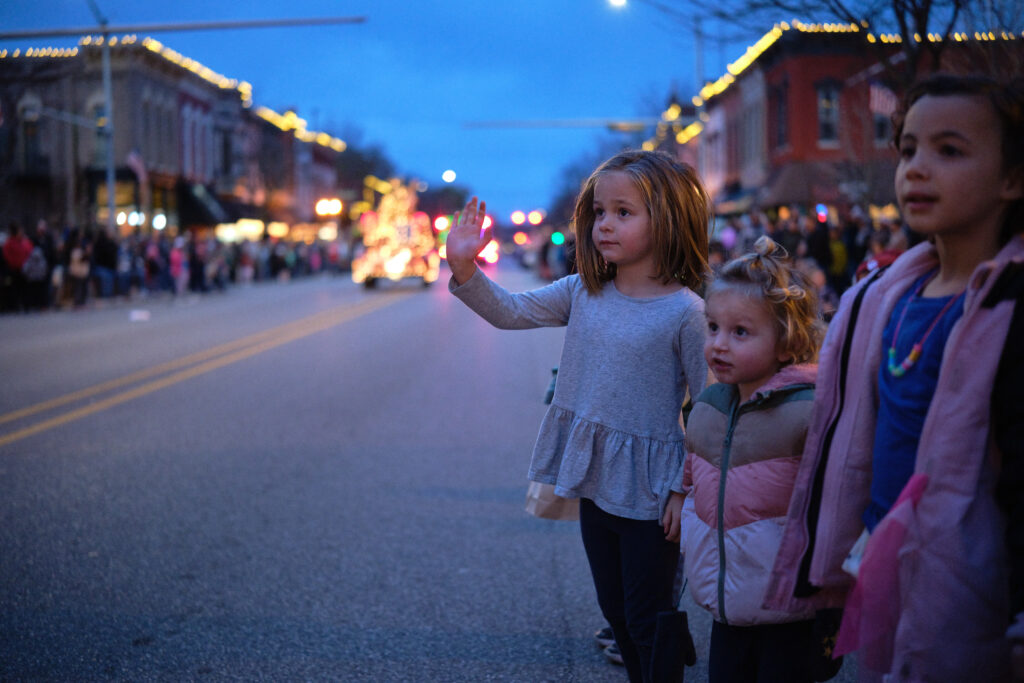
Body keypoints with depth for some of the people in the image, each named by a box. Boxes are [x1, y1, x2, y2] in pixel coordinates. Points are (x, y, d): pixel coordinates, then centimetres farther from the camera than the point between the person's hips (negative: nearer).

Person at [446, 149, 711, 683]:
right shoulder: (582, 293, 1)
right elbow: (510, 312, 1)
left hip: (647, 492, -6)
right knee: (616, 613, 20)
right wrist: (464, 268, -16)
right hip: (593, 480, 6)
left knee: (648, 621, 5)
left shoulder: (685, 311, -16)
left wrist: (686, 491, -12)